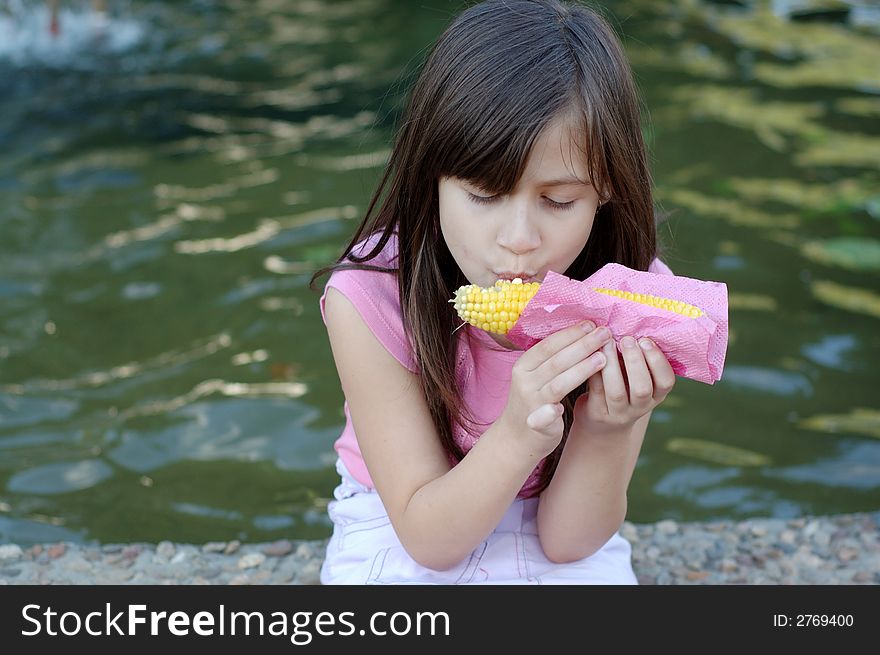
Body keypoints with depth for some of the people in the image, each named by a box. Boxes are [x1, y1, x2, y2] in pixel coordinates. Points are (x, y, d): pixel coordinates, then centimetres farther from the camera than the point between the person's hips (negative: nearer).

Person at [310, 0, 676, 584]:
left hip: (558, 547, 3)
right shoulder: (371, 300, -23)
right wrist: (520, 435, -36)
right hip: (404, 546, -3)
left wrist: (606, 434, -33)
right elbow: (428, 537, -19)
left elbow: (567, 539, -14)